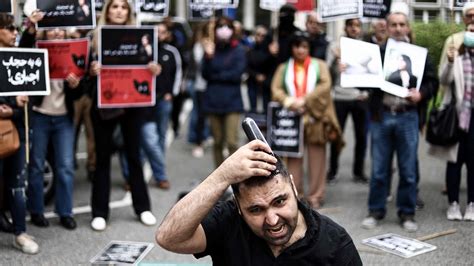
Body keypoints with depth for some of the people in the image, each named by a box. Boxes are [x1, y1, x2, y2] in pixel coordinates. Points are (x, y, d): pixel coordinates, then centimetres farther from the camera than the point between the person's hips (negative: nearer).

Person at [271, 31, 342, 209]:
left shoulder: (319, 65, 13)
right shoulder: (284, 68, 17)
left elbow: (325, 86, -4)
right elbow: (275, 89, 3)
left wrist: (305, 100, -16)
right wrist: (288, 100, -17)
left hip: (315, 117, -1)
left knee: (316, 157, -2)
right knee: (294, 156, -1)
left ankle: (315, 195, 2)